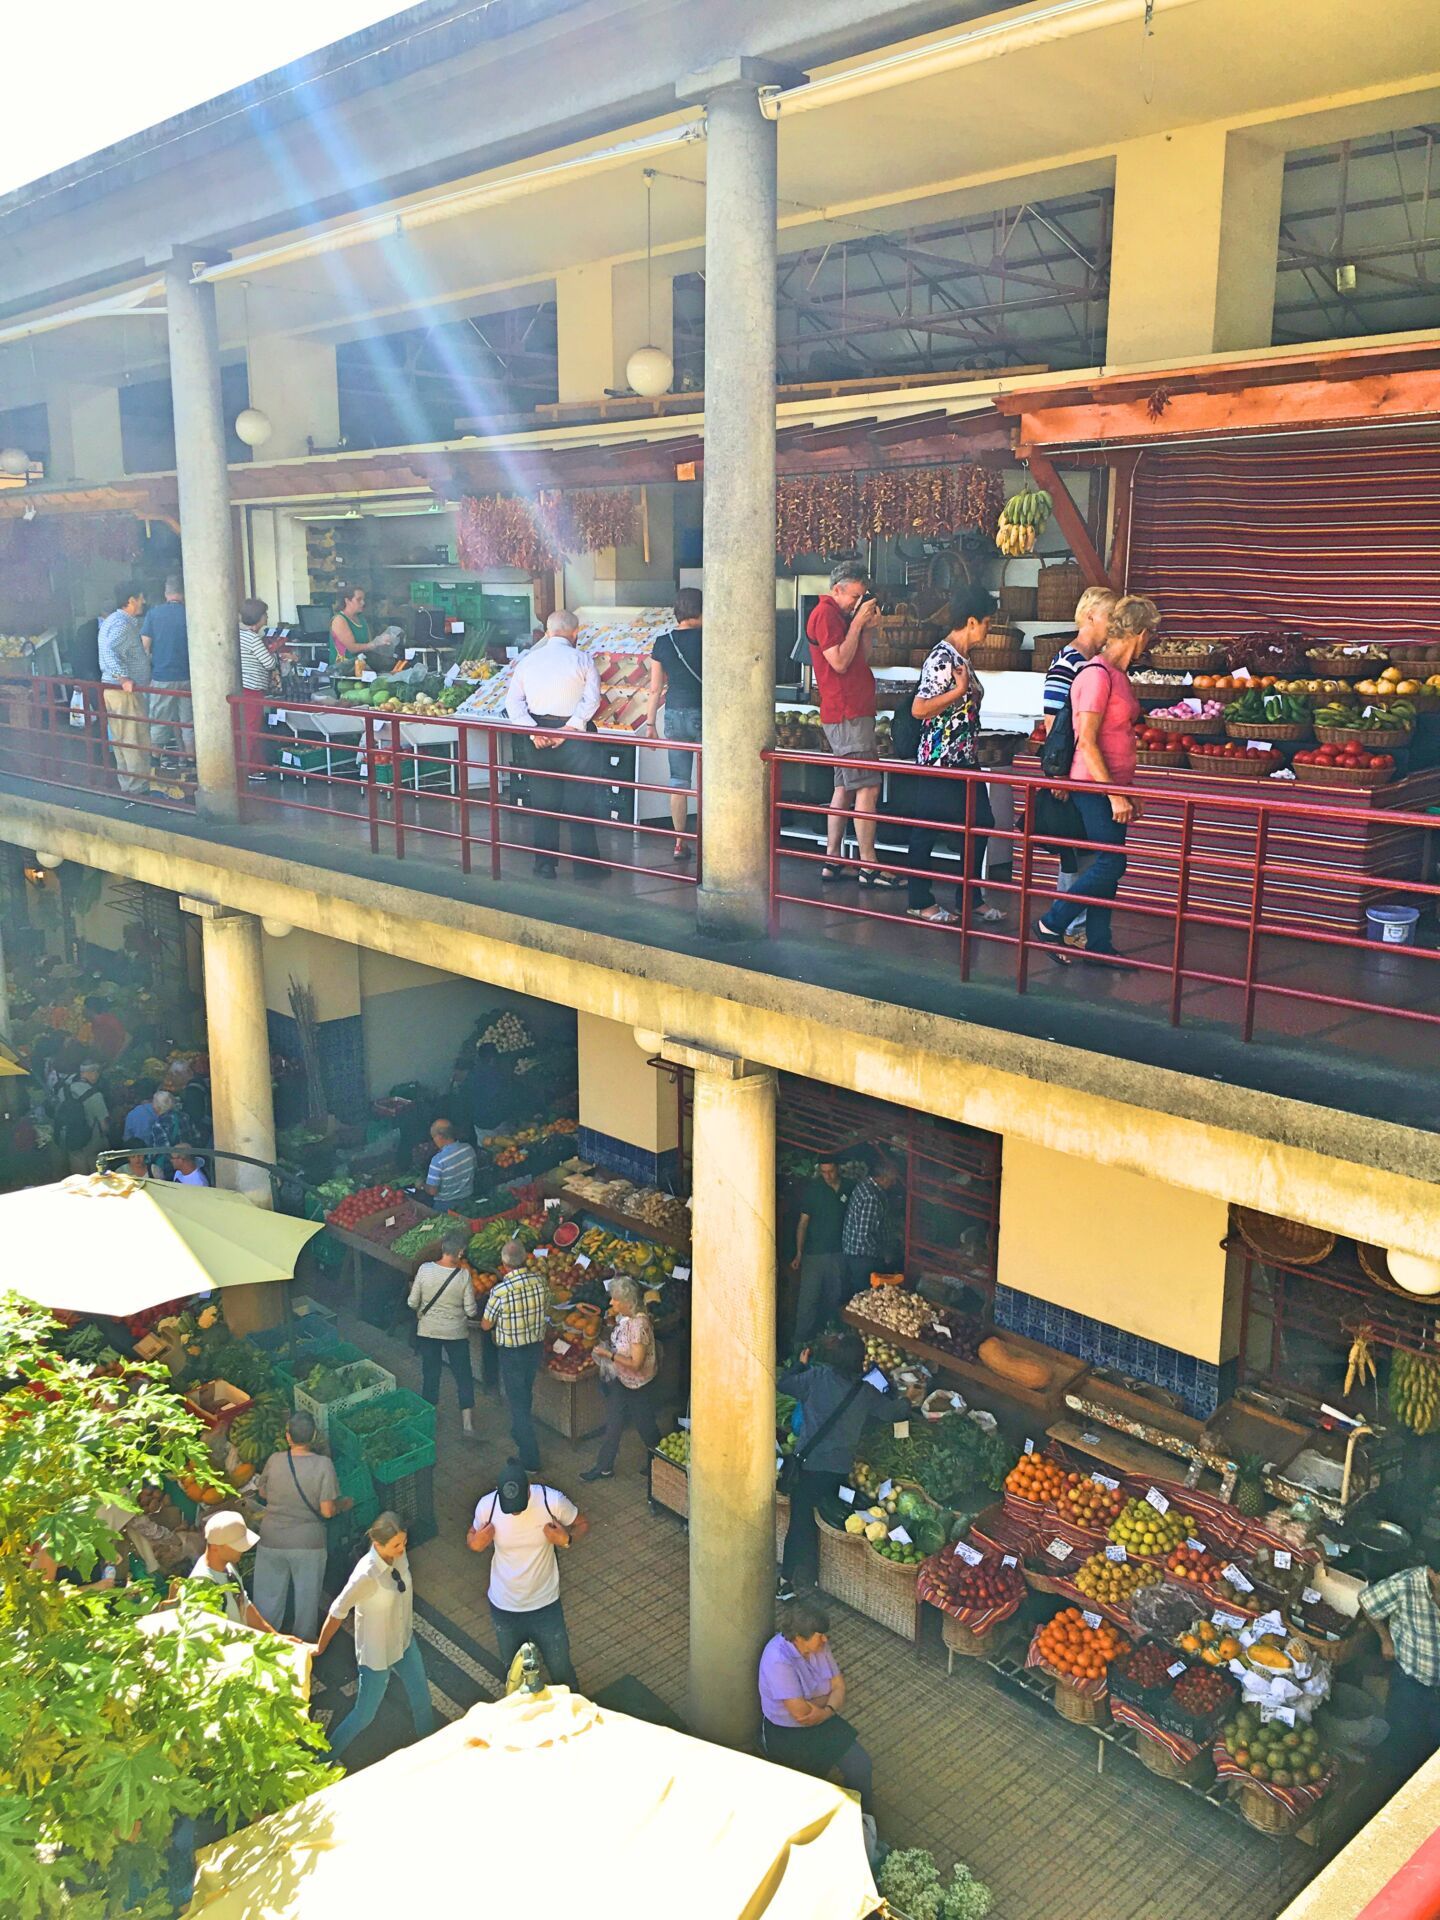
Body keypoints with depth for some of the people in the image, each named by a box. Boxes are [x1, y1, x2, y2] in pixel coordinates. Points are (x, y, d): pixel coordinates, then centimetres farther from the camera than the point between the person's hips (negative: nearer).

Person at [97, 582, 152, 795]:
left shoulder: (112, 620, 17)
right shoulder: (123, 623, -16)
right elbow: (110, 650, -31)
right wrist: (124, 678, -38)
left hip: (113, 688, 10)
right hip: (125, 690, -10)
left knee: (121, 740, 15)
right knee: (136, 741, -5)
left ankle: (127, 785, 22)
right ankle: (139, 788, -2)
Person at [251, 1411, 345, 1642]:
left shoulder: (275, 1460, -11)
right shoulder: (323, 1464, -17)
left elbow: (262, 1493, 7)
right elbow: (327, 1511, -16)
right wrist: (343, 1505, 4)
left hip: (271, 1541, 2)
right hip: (309, 1543, -1)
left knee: (268, 1598, 17)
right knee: (307, 1597, 16)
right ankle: (305, 1643, 27)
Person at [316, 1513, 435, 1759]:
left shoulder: (398, 1556, -15)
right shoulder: (367, 1574, -36)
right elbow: (337, 1612, -23)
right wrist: (319, 1648, -9)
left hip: (405, 1643, 6)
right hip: (377, 1654, -6)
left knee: (422, 1699, 20)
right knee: (364, 1715, 12)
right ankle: (326, 1757, 36)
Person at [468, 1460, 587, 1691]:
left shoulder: (552, 1501, -25)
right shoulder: (486, 1506, -21)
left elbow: (582, 1524, -6)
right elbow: (474, 1538, -1)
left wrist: (567, 1539, -28)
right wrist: (475, 1543, -24)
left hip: (545, 1605, -1)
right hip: (503, 1608, 1)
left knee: (561, 1670, 18)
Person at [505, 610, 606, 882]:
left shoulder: (527, 661, 7)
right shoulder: (582, 660, -4)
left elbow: (513, 701, -1)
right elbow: (591, 699, -16)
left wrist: (533, 730, -8)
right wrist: (570, 729, -18)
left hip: (538, 735, 4)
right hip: (574, 737, -3)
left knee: (543, 803, 12)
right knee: (581, 803, 3)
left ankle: (544, 863, 15)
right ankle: (585, 864, 4)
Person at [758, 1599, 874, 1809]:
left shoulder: (819, 1645, -7)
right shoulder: (778, 1660, -30)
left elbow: (839, 1686, -1)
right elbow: (801, 1713, -29)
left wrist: (827, 1710, -21)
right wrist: (829, 1700, -12)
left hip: (823, 1721, 6)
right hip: (785, 1733, -6)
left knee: (861, 1766, -10)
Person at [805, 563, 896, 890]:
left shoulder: (841, 615, 20)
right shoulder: (825, 614, -10)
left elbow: (862, 659, 19)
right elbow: (840, 662, -18)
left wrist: (866, 627, 6)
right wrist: (857, 623, -12)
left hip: (854, 712, 10)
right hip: (847, 713, -10)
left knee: (845, 787, 10)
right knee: (867, 788, -11)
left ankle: (832, 862, 13)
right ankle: (869, 868, -11)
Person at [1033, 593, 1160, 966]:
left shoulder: (1119, 675, 13)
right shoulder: (1097, 675, -16)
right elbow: (1086, 742, -19)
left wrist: (1128, 791, 19)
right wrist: (1114, 795, -20)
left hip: (1113, 786, 9)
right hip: (1094, 785, -9)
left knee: (1108, 865, 9)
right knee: (1111, 863, -9)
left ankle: (1098, 944, 15)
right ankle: (1051, 925, 4)